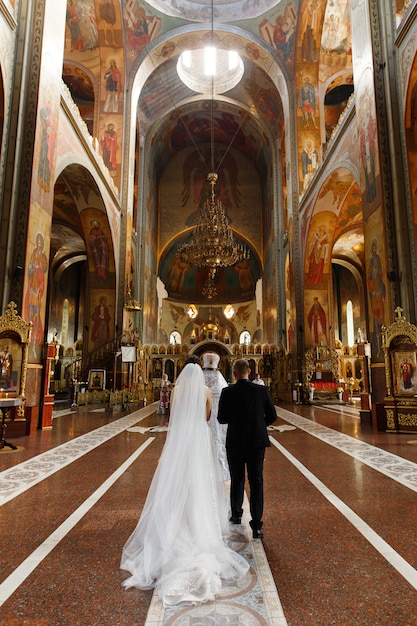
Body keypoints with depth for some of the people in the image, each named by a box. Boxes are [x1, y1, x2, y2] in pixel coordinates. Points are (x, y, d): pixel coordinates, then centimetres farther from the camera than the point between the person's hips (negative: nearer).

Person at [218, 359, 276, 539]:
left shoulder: (227, 392, -11)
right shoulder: (261, 390, -7)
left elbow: (221, 419, -4)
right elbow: (272, 416, 0)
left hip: (235, 443, 0)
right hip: (256, 441, 0)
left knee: (237, 479, 18)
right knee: (256, 481, 5)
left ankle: (236, 514, 35)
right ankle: (256, 525, 2)